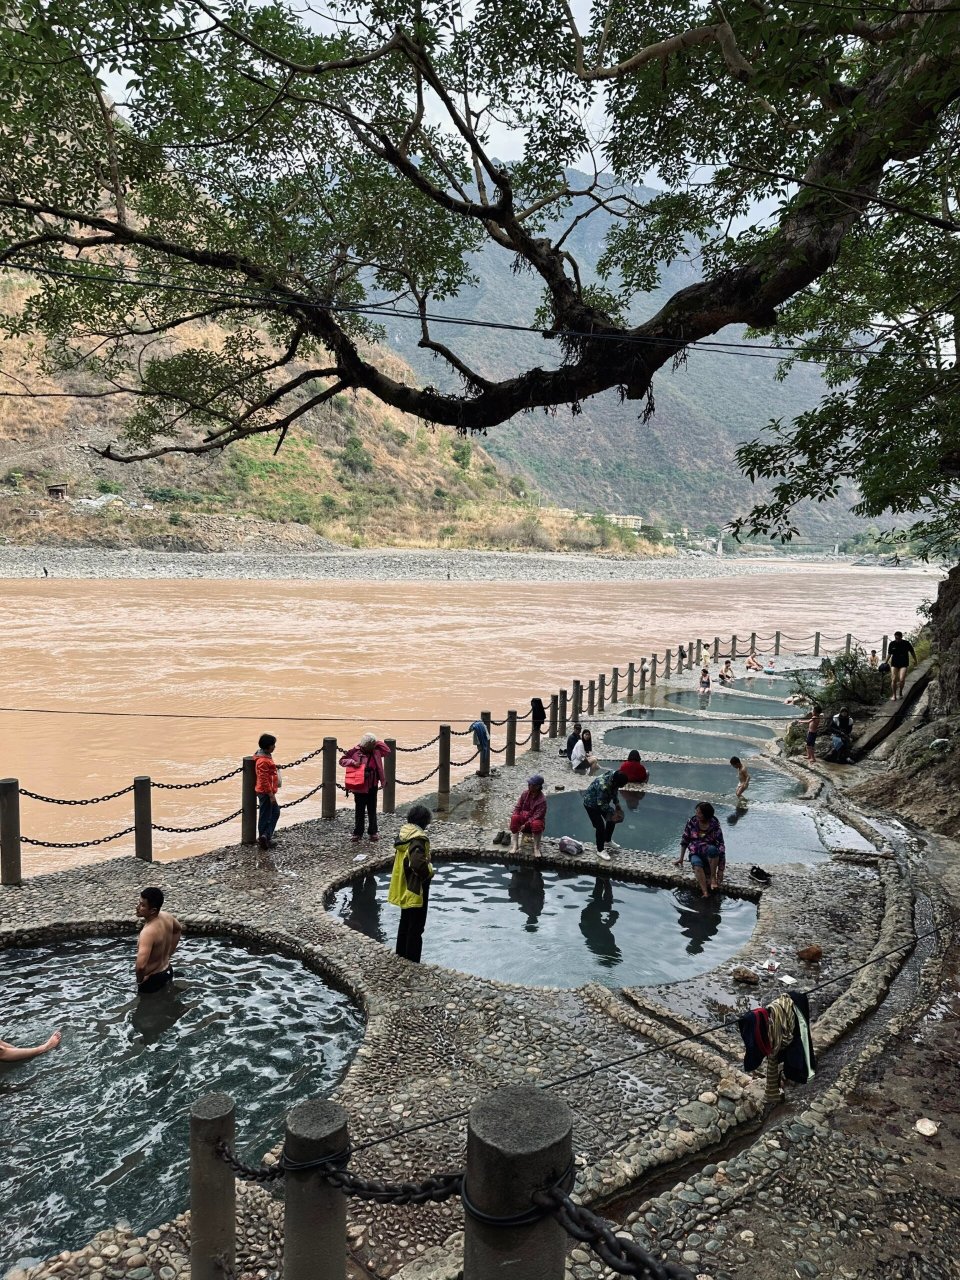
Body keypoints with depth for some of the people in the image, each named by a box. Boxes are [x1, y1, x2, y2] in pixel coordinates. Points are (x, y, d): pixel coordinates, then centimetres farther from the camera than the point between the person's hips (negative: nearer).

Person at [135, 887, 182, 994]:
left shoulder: (148, 932, -37)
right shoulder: (166, 916, -11)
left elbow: (141, 966, -47)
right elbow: (178, 930, 13)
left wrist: (139, 979, -25)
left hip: (152, 979, -8)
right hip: (167, 971, 8)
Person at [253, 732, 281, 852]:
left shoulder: (266, 756, 9)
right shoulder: (263, 761, -22)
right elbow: (264, 780, -24)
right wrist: (271, 794, -21)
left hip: (268, 791, 10)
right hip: (265, 792, -10)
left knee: (275, 812, 16)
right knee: (265, 816, -1)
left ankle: (265, 837, 18)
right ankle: (264, 838, 8)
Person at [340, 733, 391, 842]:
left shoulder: (376, 751, 0)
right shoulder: (355, 751, -8)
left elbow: (388, 751, -4)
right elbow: (342, 760, -1)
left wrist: (377, 742, -7)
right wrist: (352, 762, -19)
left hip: (372, 786, 2)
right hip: (359, 786, -2)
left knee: (372, 810, 9)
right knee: (359, 811, 9)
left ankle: (373, 833, 20)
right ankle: (358, 833, 20)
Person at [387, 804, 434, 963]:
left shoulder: (403, 834, 4)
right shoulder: (418, 838, -24)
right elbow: (418, 863, -36)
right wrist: (429, 872, -17)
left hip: (403, 889, 9)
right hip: (416, 891, -9)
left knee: (405, 924, 22)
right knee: (416, 928, 2)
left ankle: (401, 956, 33)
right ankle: (412, 962, 7)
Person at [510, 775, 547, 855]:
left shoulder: (542, 800, -20)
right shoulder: (525, 794, -3)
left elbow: (537, 816, -23)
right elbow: (517, 807, 2)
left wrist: (526, 825, -28)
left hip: (535, 821, -5)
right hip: (524, 818, 5)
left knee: (536, 824, -39)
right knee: (514, 818, -26)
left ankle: (536, 848, -23)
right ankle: (515, 846, -26)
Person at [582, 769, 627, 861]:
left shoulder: (615, 775, -18)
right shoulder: (603, 786, -41)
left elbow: (614, 792, 2)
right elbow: (602, 804, -30)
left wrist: (617, 804, -2)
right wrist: (613, 812, -22)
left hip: (602, 801, 8)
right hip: (591, 803, -8)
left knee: (611, 820, 15)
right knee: (600, 826, -6)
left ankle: (607, 841, 38)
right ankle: (600, 851, 12)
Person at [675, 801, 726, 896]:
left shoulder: (714, 826, -13)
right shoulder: (692, 822, -3)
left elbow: (721, 848, -15)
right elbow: (684, 840, 8)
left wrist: (720, 871, -20)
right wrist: (681, 858, 8)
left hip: (710, 856, -2)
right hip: (695, 854, 2)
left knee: (712, 849, -38)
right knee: (697, 864, -34)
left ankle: (713, 877, -20)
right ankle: (705, 893, -45)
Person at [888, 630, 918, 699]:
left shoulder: (906, 643, -6)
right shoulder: (892, 644, -2)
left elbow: (912, 652, 9)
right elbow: (889, 654, 11)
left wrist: (915, 660, 17)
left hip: (904, 664, -2)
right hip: (894, 664, 2)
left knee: (902, 679, -14)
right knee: (894, 679, -5)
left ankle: (900, 692, 13)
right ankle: (894, 695, 9)